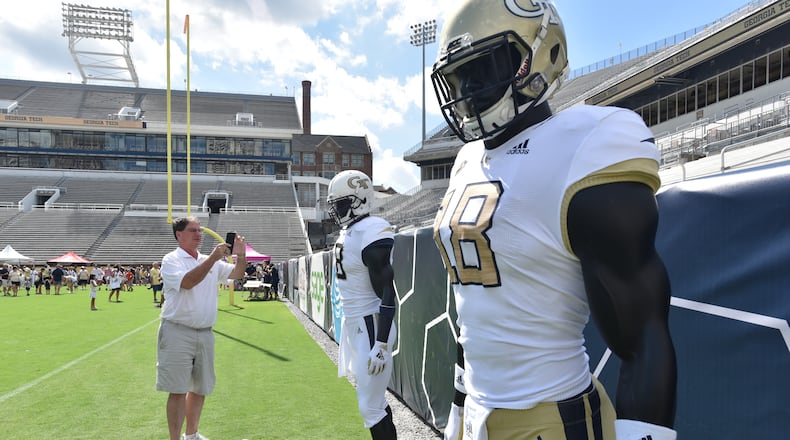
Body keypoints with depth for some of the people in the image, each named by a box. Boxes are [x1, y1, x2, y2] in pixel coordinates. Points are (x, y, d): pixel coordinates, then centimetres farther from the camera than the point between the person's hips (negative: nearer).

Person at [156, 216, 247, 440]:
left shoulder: (211, 261, 12)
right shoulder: (171, 260, -6)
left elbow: (237, 274, 7)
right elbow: (187, 282, -23)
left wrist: (240, 255, -13)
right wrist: (212, 258, -29)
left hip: (205, 333, 6)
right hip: (178, 333, -6)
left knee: (200, 388, 15)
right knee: (178, 391, -3)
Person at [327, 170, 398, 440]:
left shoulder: (370, 234, -20)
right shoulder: (347, 233, 9)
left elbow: (387, 294, -21)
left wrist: (382, 344, -24)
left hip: (370, 325, -10)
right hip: (352, 322, 10)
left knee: (371, 407, -4)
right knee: (373, 399, 19)